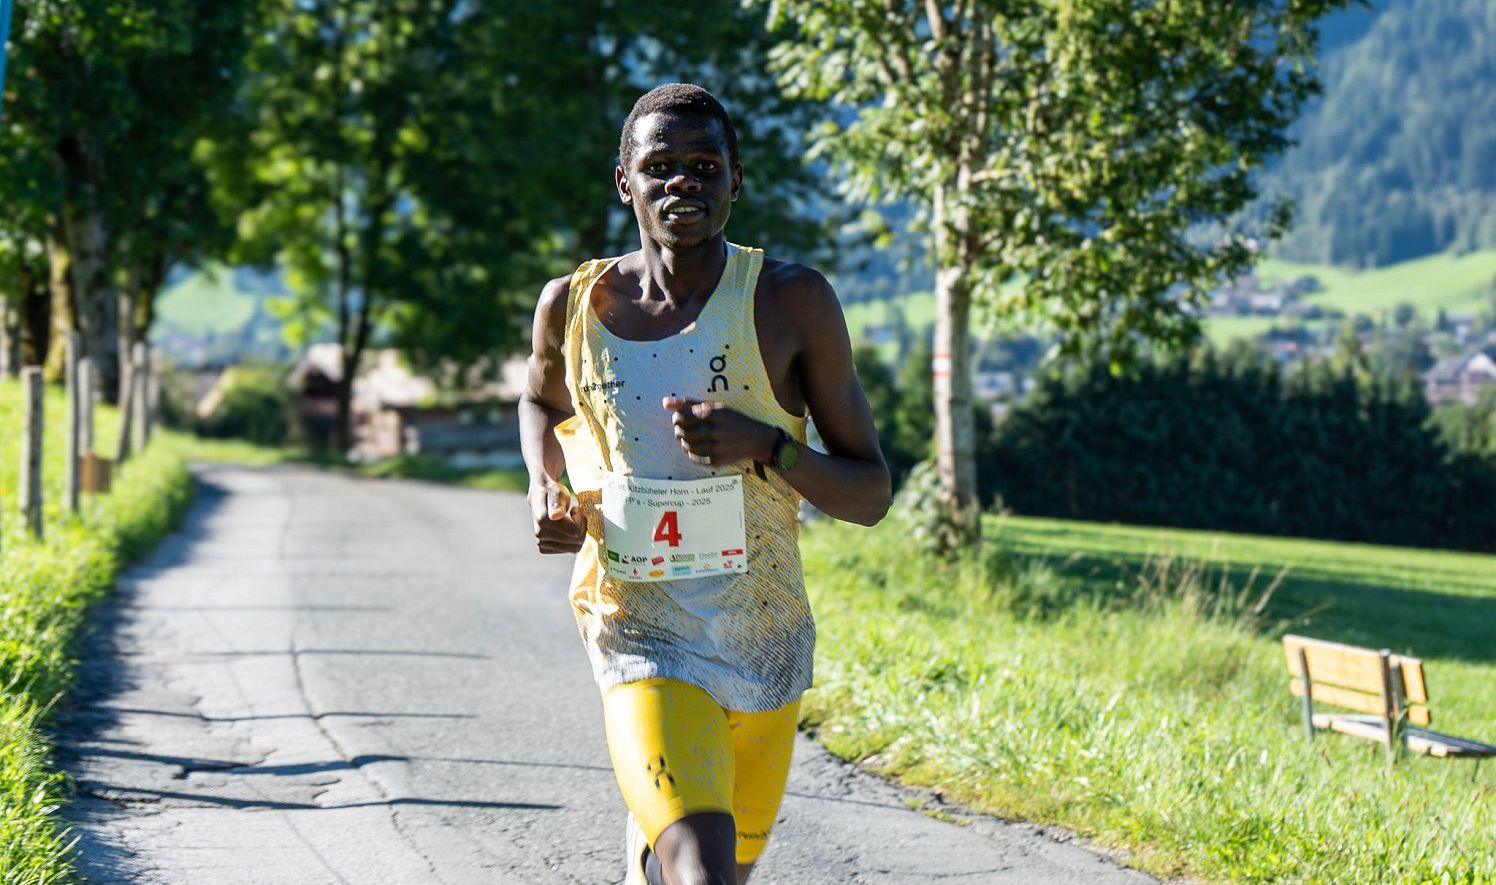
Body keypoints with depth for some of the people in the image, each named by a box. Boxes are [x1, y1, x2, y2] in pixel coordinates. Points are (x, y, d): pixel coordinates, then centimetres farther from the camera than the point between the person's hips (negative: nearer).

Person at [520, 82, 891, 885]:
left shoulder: (791, 303, -8)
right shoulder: (572, 306, -2)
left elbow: (870, 495, -5)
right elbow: (542, 403, 23)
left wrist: (766, 448, -24)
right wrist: (546, 493, 2)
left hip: (766, 640, 2)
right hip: (641, 639, -2)